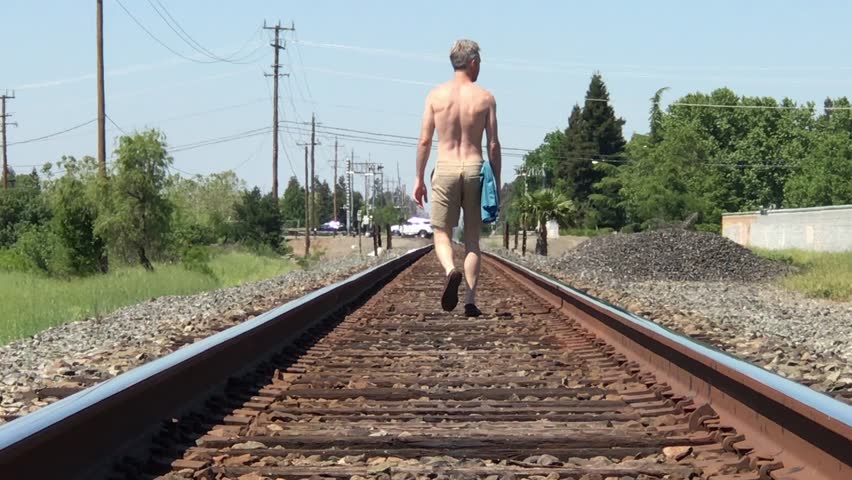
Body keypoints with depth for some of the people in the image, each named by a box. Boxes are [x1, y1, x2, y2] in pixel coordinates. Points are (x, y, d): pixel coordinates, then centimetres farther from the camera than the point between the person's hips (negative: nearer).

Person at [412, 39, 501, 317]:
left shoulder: (436, 95, 2)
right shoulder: (485, 98, 2)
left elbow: (424, 141, 1)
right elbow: (493, 145, 1)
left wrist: (419, 179, 9)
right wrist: (497, 182, 9)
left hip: (445, 169, 0)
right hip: (475, 169, 1)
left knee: (442, 234, 8)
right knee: (472, 239, 8)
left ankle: (451, 270, -24)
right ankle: (471, 301, 3)